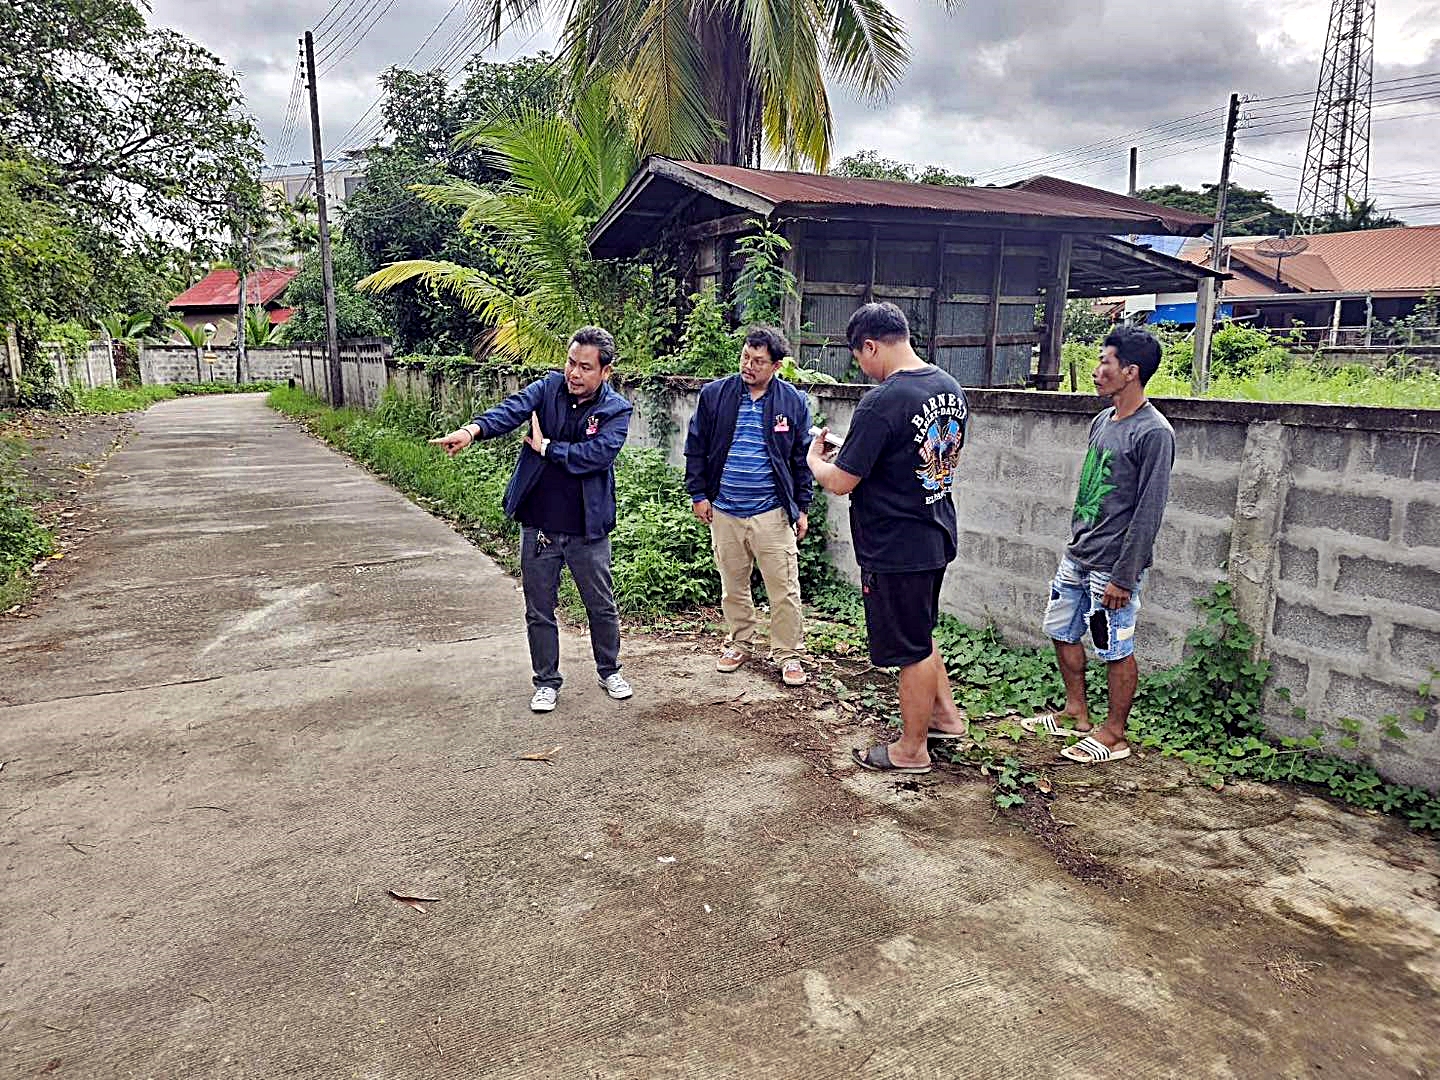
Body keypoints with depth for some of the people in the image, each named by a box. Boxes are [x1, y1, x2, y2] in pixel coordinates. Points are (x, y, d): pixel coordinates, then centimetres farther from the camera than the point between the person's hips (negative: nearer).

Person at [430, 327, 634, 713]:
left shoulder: (616, 410, -7)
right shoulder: (548, 388, -2)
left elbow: (597, 454, -24)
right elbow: (511, 409, -22)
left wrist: (546, 446, -17)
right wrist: (474, 428, -41)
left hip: (587, 530, -1)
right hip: (538, 527, 1)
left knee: (602, 607, 14)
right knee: (539, 612, 11)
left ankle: (609, 671, 37)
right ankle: (547, 681, 29)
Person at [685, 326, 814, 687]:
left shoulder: (793, 401, -1)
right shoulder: (714, 394, 1)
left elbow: (802, 458, 5)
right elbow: (696, 447, 7)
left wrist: (802, 507, 3)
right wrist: (698, 494, 2)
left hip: (772, 513, -2)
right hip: (724, 511, 2)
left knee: (785, 589, 1)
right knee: (733, 586, 14)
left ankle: (788, 654, 14)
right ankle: (739, 644, 32)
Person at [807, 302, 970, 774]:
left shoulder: (881, 403, -23)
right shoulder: (951, 389, 4)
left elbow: (841, 482, -20)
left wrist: (815, 459, 2)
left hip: (895, 549, -8)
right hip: (937, 536, 8)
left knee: (912, 649, 6)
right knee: (920, 635, 27)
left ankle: (911, 750, 23)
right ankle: (945, 714, 39)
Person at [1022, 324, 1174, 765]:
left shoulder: (1153, 433, -17)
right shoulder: (1101, 422, 9)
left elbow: (1149, 511, -18)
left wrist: (1123, 576, -19)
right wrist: (1077, 543, 18)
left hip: (1112, 566, -9)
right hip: (1076, 557, 9)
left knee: (1116, 651, 4)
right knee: (1063, 633, 17)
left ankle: (1114, 733, 20)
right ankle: (1076, 712, 35)